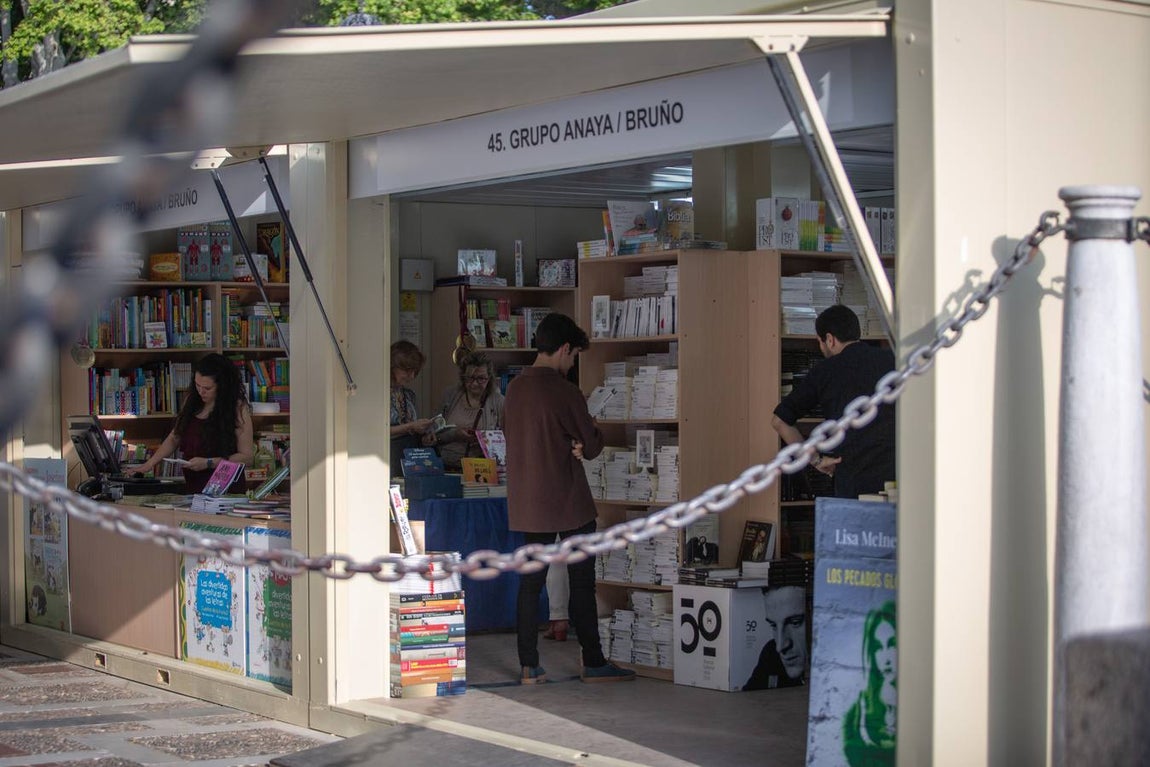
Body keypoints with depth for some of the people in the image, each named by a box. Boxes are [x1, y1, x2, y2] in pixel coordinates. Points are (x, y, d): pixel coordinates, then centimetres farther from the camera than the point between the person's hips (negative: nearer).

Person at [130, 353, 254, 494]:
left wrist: (208, 463, -14)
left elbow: (247, 457, -7)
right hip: (193, 489, 5)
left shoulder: (238, 408, -6)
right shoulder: (192, 400, 12)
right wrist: (150, 463, 8)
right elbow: (174, 438, 20)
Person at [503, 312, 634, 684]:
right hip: (567, 500, -6)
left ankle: (529, 666, 8)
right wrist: (580, 441, 13)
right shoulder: (566, 392, -15)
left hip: (527, 501, 6)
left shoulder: (515, 388, 6)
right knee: (582, 582, 3)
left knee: (531, 581, 8)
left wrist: (566, 444, 4)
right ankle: (594, 663, 9)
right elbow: (593, 446, -10)